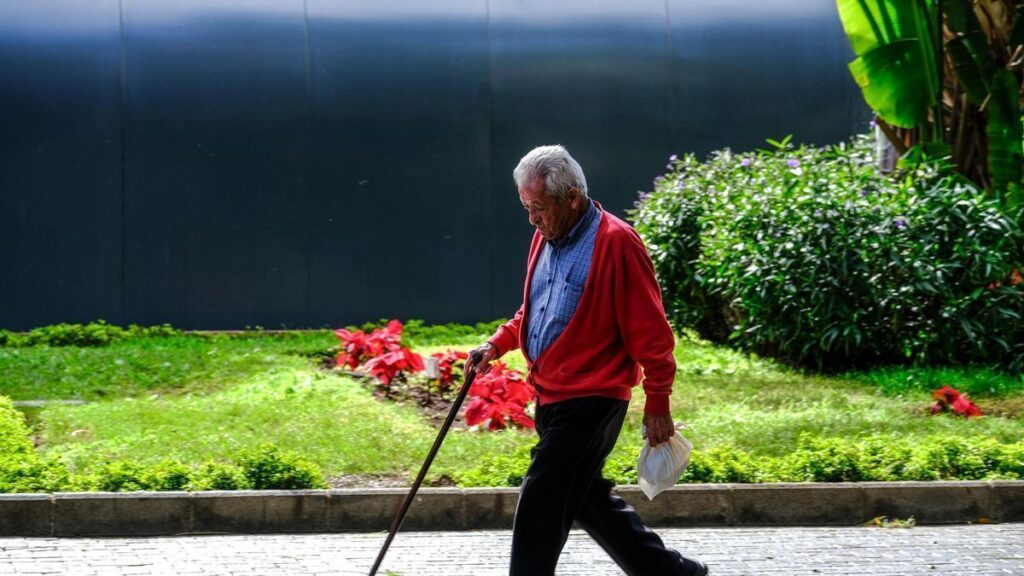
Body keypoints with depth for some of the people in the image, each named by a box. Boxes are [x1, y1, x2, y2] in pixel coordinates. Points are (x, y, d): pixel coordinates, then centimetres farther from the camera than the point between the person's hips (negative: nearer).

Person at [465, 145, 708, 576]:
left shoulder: (616, 243, -16)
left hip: (590, 400, -9)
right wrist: (497, 344, 9)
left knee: (540, 504, -9)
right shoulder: (546, 238, 10)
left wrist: (657, 404, -14)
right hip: (552, 396, 9)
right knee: (587, 499, 17)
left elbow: (650, 331, -15)